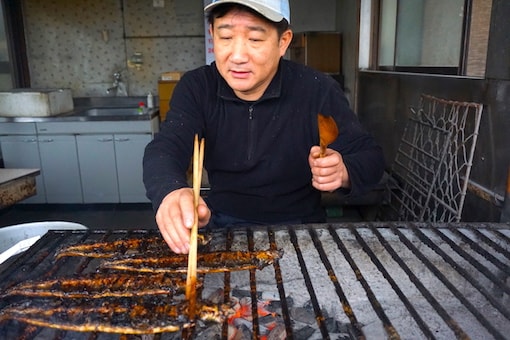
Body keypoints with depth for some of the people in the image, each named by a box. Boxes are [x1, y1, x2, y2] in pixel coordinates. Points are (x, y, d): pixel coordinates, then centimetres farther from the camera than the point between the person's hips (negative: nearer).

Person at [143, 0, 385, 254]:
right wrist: (170, 193, -44)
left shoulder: (318, 90, -11)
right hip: (222, 224, 2)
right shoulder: (196, 88, -6)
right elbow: (164, 149, -19)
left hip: (298, 227, -1)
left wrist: (343, 172, -32)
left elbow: (371, 157, -6)